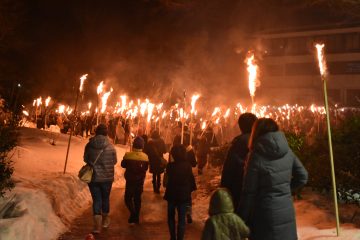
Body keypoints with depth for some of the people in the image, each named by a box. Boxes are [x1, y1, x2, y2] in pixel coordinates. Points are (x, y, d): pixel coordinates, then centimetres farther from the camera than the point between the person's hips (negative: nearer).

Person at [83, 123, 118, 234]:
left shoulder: (89, 145, -9)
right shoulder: (110, 146, -14)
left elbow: (85, 159, 4)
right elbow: (114, 161, -2)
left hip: (93, 177, 0)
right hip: (107, 177, 0)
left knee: (96, 199, 8)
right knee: (105, 198, 18)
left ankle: (97, 225, 1)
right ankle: (105, 220, 35)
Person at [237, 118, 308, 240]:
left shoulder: (256, 156, -17)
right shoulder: (287, 151, -3)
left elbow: (249, 192, -13)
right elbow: (302, 177, 7)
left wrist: (241, 219, -3)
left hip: (266, 215, -5)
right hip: (287, 212, 5)